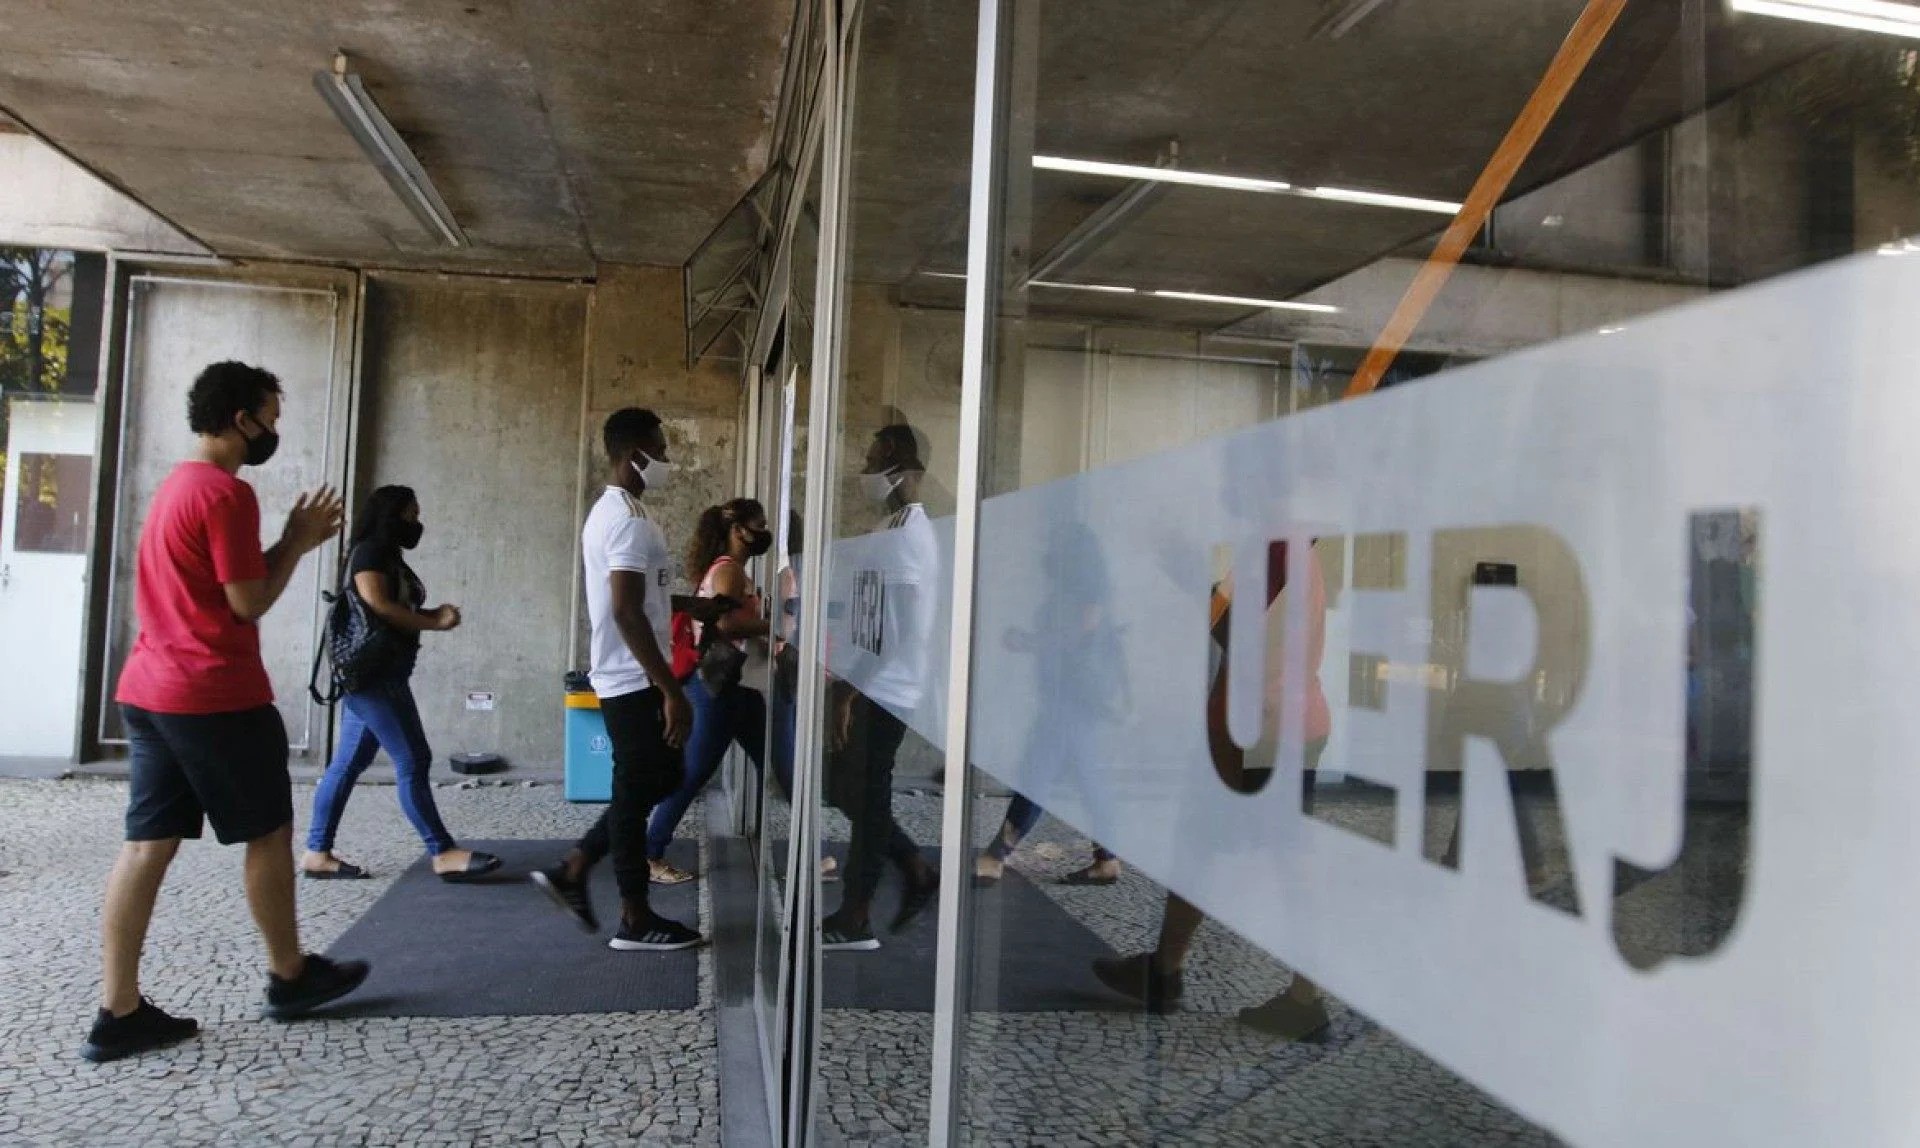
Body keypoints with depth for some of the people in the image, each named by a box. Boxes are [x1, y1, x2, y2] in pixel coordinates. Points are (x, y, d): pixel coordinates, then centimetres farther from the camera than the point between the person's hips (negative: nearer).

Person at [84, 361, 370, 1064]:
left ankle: (118, 1012, 8)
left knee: (148, 844, 7)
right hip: (216, 696, -9)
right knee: (269, 833, 6)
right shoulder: (227, 492, -14)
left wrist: (294, 541, 15)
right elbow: (249, 602, -14)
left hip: (150, 691, 9)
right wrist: (298, 541, -2)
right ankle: (290, 977, 20)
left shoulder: (176, 486, 17)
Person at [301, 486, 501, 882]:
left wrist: (433, 613, 1)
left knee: (348, 763, 10)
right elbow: (377, 606, -21)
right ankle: (443, 853, -7)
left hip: (377, 673, 10)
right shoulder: (370, 551, -10)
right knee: (413, 761, -9)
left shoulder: (388, 556, 20)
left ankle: (317, 854, 15)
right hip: (373, 672, -10)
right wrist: (434, 623, -16)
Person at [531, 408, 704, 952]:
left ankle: (572, 869, 21)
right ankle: (636, 920, 11)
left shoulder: (608, 511, 15)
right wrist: (672, 691, -23)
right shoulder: (629, 520, -18)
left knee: (659, 779, 18)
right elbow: (628, 613, -24)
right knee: (638, 790, 0)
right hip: (636, 680, -10)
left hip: (625, 676, 10)